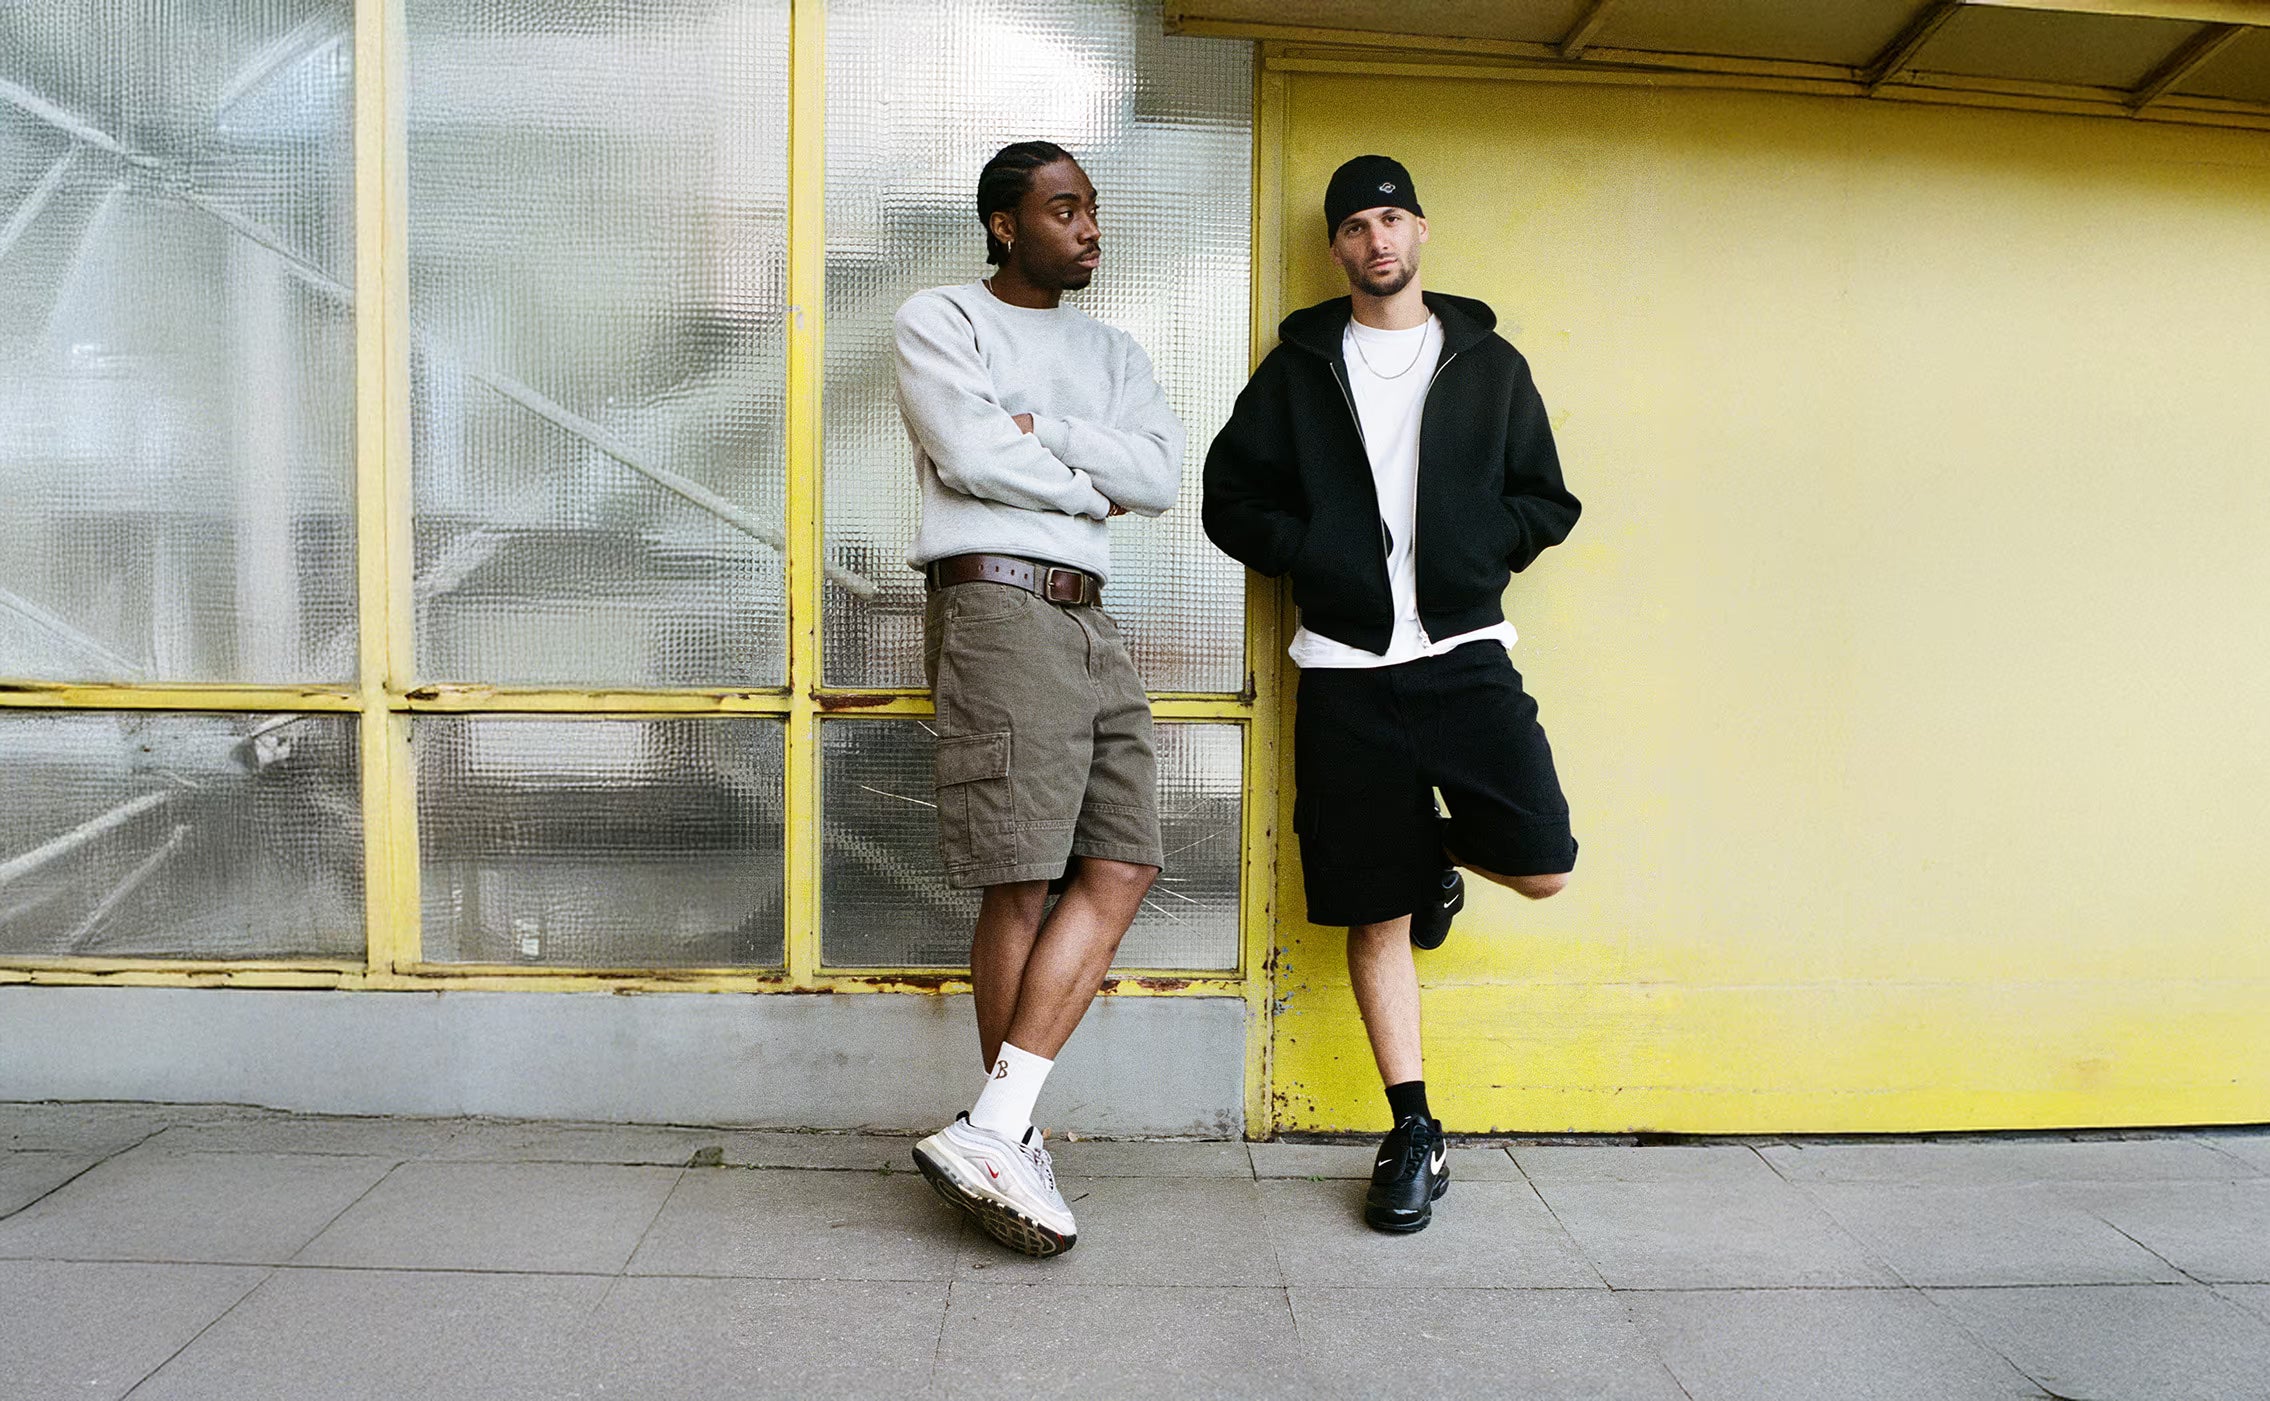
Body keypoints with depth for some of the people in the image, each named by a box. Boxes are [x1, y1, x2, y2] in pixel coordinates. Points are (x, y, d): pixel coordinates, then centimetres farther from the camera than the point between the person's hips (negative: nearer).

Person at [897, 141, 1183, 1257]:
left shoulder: (1110, 351, 22)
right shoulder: (939, 319, 6)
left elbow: (1163, 474, 5)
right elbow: (969, 454, -12)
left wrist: (1038, 430, -6)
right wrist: (1087, 487, 1)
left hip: (1090, 622, 7)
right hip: (999, 609, -7)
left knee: (1121, 869, -3)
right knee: (1022, 886, -9)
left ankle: (994, 1131, -1)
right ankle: (1006, 1141, 1)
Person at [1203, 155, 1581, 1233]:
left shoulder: (1488, 362, 13)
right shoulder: (1299, 367, 11)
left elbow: (1547, 502, 12)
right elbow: (1232, 500, 9)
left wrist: (1470, 551, -6)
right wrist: (1318, 556, -7)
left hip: (1465, 652, 1)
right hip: (1346, 668, 0)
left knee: (1541, 869, -12)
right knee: (1375, 913, 2)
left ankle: (1441, 858, 24)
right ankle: (1414, 1133, 15)